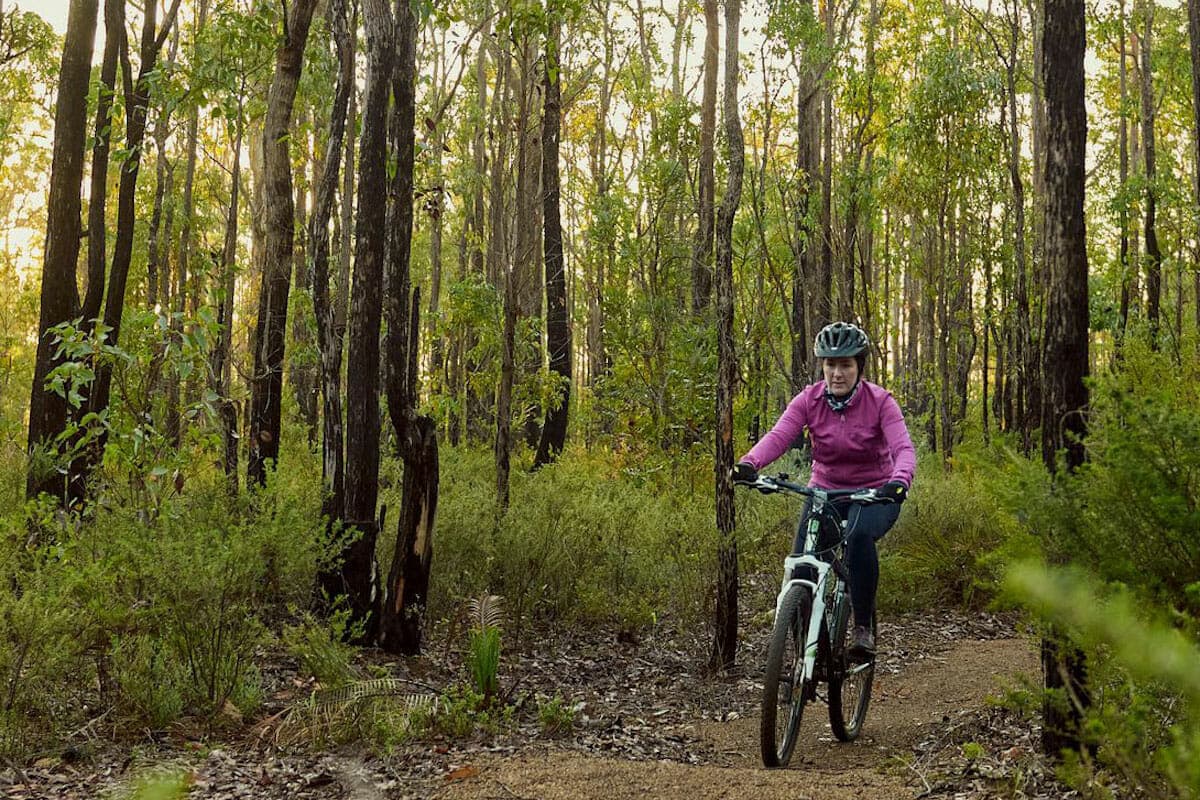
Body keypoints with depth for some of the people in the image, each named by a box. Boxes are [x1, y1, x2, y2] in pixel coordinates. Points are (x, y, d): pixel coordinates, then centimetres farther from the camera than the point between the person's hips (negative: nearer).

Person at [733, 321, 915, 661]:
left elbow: (903, 448, -25)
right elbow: (778, 436, -22)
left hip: (874, 495, -2)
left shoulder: (880, 401, -13)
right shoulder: (809, 400, -8)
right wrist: (749, 462, -43)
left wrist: (900, 480, -48)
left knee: (858, 535, -36)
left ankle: (864, 627, -20)